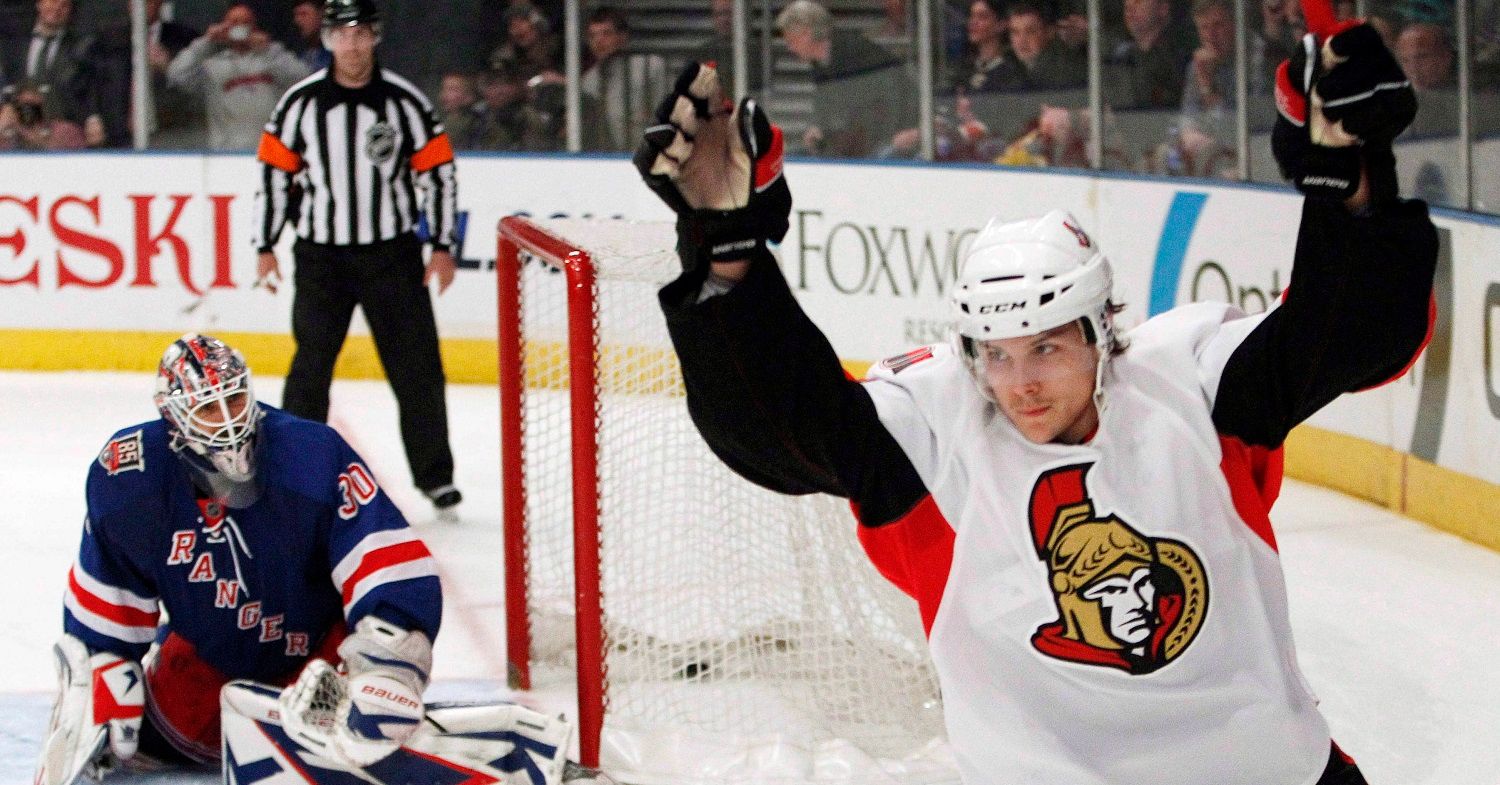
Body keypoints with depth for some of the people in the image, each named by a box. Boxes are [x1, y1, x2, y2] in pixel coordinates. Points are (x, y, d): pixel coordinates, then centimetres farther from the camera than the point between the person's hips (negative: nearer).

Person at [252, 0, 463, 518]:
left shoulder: (404, 102, -3)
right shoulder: (300, 103, -1)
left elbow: (438, 172, 2)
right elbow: (274, 172, 5)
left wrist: (442, 247, -1)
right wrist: (266, 247, 2)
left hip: (392, 254, 0)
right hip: (321, 256, 0)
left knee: (417, 365, 1)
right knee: (310, 365, -4)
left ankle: (435, 475, 13)